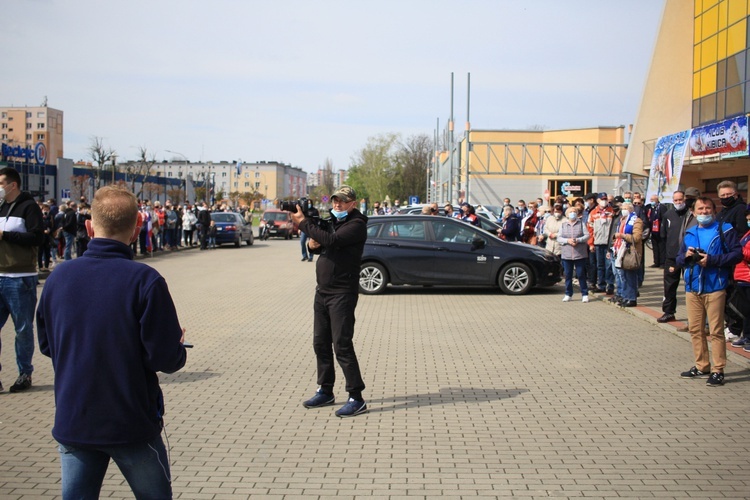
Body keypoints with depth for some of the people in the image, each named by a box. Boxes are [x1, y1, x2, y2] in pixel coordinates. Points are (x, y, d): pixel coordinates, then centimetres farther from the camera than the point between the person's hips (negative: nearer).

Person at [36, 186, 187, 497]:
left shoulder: (59, 277, -4)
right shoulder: (145, 281, -18)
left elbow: (46, 345, 8)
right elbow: (166, 359, -17)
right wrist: (180, 349, 5)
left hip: (72, 422, 4)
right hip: (132, 425, -3)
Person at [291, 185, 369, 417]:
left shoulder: (356, 224, -12)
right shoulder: (333, 220, 14)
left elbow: (331, 240, -27)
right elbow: (321, 246, 22)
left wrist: (303, 222, -20)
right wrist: (312, 244, -3)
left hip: (342, 294, -9)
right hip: (322, 291, 9)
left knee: (342, 345, -10)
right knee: (320, 343, 13)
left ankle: (356, 398, -5)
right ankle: (325, 391, 24)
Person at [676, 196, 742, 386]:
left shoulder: (724, 230, 0)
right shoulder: (690, 233, 16)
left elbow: (737, 253, -9)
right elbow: (679, 259, 20)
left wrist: (712, 260, -17)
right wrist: (686, 256, -4)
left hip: (715, 287, -5)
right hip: (693, 287, 5)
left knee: (716, 331, -5)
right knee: (695, 329, 9)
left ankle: (718, 370, 1)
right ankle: (701, 367, 19)